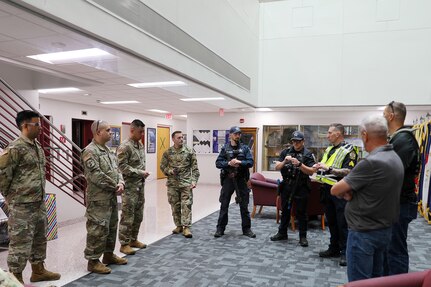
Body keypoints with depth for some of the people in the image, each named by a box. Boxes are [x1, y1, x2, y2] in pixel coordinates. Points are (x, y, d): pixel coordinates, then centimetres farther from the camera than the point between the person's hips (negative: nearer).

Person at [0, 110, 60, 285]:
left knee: (39, 238, 18)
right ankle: (16, 278, 17)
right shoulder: (15, 149, -17)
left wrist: (40, 195, 16)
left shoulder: (38, 147, 11)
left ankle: (38, 271, 34)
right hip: (22, 206, -9)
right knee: (21, 242, 2)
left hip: (39, 203, 9)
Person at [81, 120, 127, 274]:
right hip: (98, 198, -9)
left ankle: (109, 254, 32)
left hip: (112, 196, 9)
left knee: (112, 227, 17)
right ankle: (93, 261, 10)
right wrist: (115, 186, -15)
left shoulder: (108, 150, 14)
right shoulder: (90, 151, -16)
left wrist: (121, 183, -5)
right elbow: (96, 176, -23)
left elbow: (116, 169, 15)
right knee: (98, 229, -3)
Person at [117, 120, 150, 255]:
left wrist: (143, 173, 6)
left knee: (138, 215, 15)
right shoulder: (124, 147, -14)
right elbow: (122, 166, -20)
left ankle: (133, 239, 28)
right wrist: (140, 173, -19)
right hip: (129, 187, -8)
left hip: (140, 185, 8)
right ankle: (124, 244, 11)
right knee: (128, 217, -1)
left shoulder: (141, 145, 12)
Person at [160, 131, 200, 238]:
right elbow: (162, 166, 8)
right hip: (172, 184, 2)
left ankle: (186, 227, 1)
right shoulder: (167, 152, 3)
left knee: (186, 205, -5)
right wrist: (170, 171, -10)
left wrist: (194, 180, -10)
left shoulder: (189, 151, -1)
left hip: (186, 183, -2)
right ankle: (178, 226, 23)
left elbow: (194, 168, -1)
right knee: (175, 206, 9)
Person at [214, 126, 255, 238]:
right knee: (224, 205, 6)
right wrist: (229, 163, -19)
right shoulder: (225, 148, 3)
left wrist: (240, 162, -20)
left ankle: (246, 229, 20)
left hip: (241, 180, 0)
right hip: (228, 179, 0)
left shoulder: (245, 148, 4)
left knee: (244, 206, 7)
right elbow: (218, 163, -3)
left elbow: (251, 162, -5)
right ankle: (220, 228, 16)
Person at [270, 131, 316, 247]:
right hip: (286, 186, 3)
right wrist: (284, 161, -17)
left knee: (301, 213, 4)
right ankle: (282, 233, 26)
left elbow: (311, 171, -11)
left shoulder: (308, 154, -2)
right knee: (285, 210, 14)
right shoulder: (285, 152, 7)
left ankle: (303, 236, 15)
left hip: (301, 188, -3)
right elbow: (277, 167, 2)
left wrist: (299, 164, -24)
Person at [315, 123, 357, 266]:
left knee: (342, 223, 1)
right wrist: (319, 170, 4)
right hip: (327, 190, 8)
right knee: (331, 221, 15)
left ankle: (345, 252, 12)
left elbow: (348, 171, -21)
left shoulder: (349, 150, -9)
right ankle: (334, 248, 27)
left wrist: (328, 168, -24)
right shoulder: (329, 150, 15)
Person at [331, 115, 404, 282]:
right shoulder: (395, 158, 5)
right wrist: (350, 190, -8)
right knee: (375, 278, 21)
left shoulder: (371, 162, -26)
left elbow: (335, 190, -20)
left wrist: (345, 192, 1)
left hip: (365, 232, -9)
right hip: (384, 229, 9)